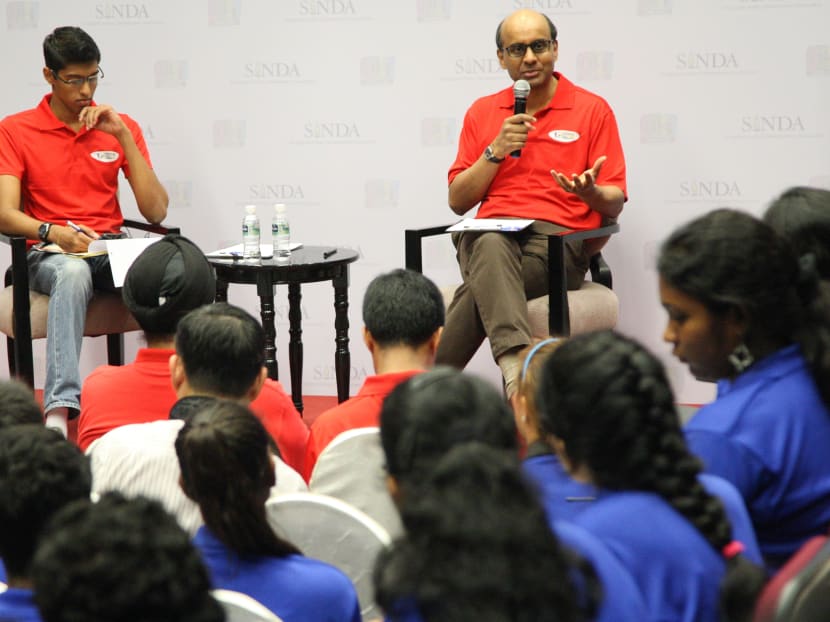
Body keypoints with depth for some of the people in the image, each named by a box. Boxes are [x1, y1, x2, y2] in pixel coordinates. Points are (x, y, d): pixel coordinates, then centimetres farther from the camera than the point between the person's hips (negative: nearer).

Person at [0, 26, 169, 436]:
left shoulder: (120, 127, 9)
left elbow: (155, 211, 0)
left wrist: (123, 136, -7)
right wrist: (54, 233, -28)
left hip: (111, 252, 2)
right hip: (49, 255, -2)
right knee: (73, 272, -41)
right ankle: (60, 407, -52)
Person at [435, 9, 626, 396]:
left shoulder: (593, 110, 9)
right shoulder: (482, 113, 18)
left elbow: (615, 203, 7)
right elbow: (458, 201, 14)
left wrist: (591, 193, -18)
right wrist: (496, 151, 0)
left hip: (559, 238, -2)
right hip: (489, 232, 2)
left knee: (484, 286, -35)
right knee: (491, 246, -38)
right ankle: (516, 366, -54)